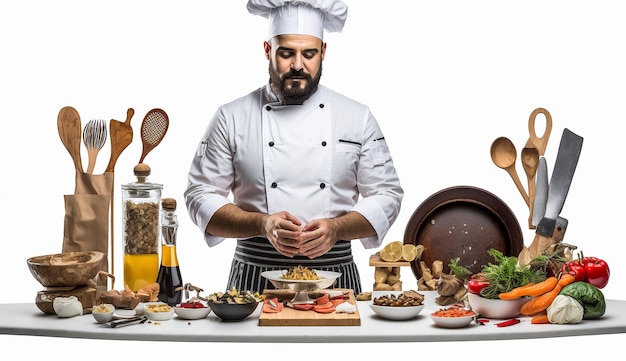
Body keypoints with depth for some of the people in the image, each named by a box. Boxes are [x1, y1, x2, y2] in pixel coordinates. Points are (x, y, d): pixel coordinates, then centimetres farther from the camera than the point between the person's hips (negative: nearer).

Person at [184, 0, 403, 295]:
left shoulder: (358, 118, 6)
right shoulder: (231, 119, 3)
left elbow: (386, 196, 6)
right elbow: (201, 197, 2)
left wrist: (336, 228, -13)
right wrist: (262, 224, -15)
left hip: (336, 279, 1)